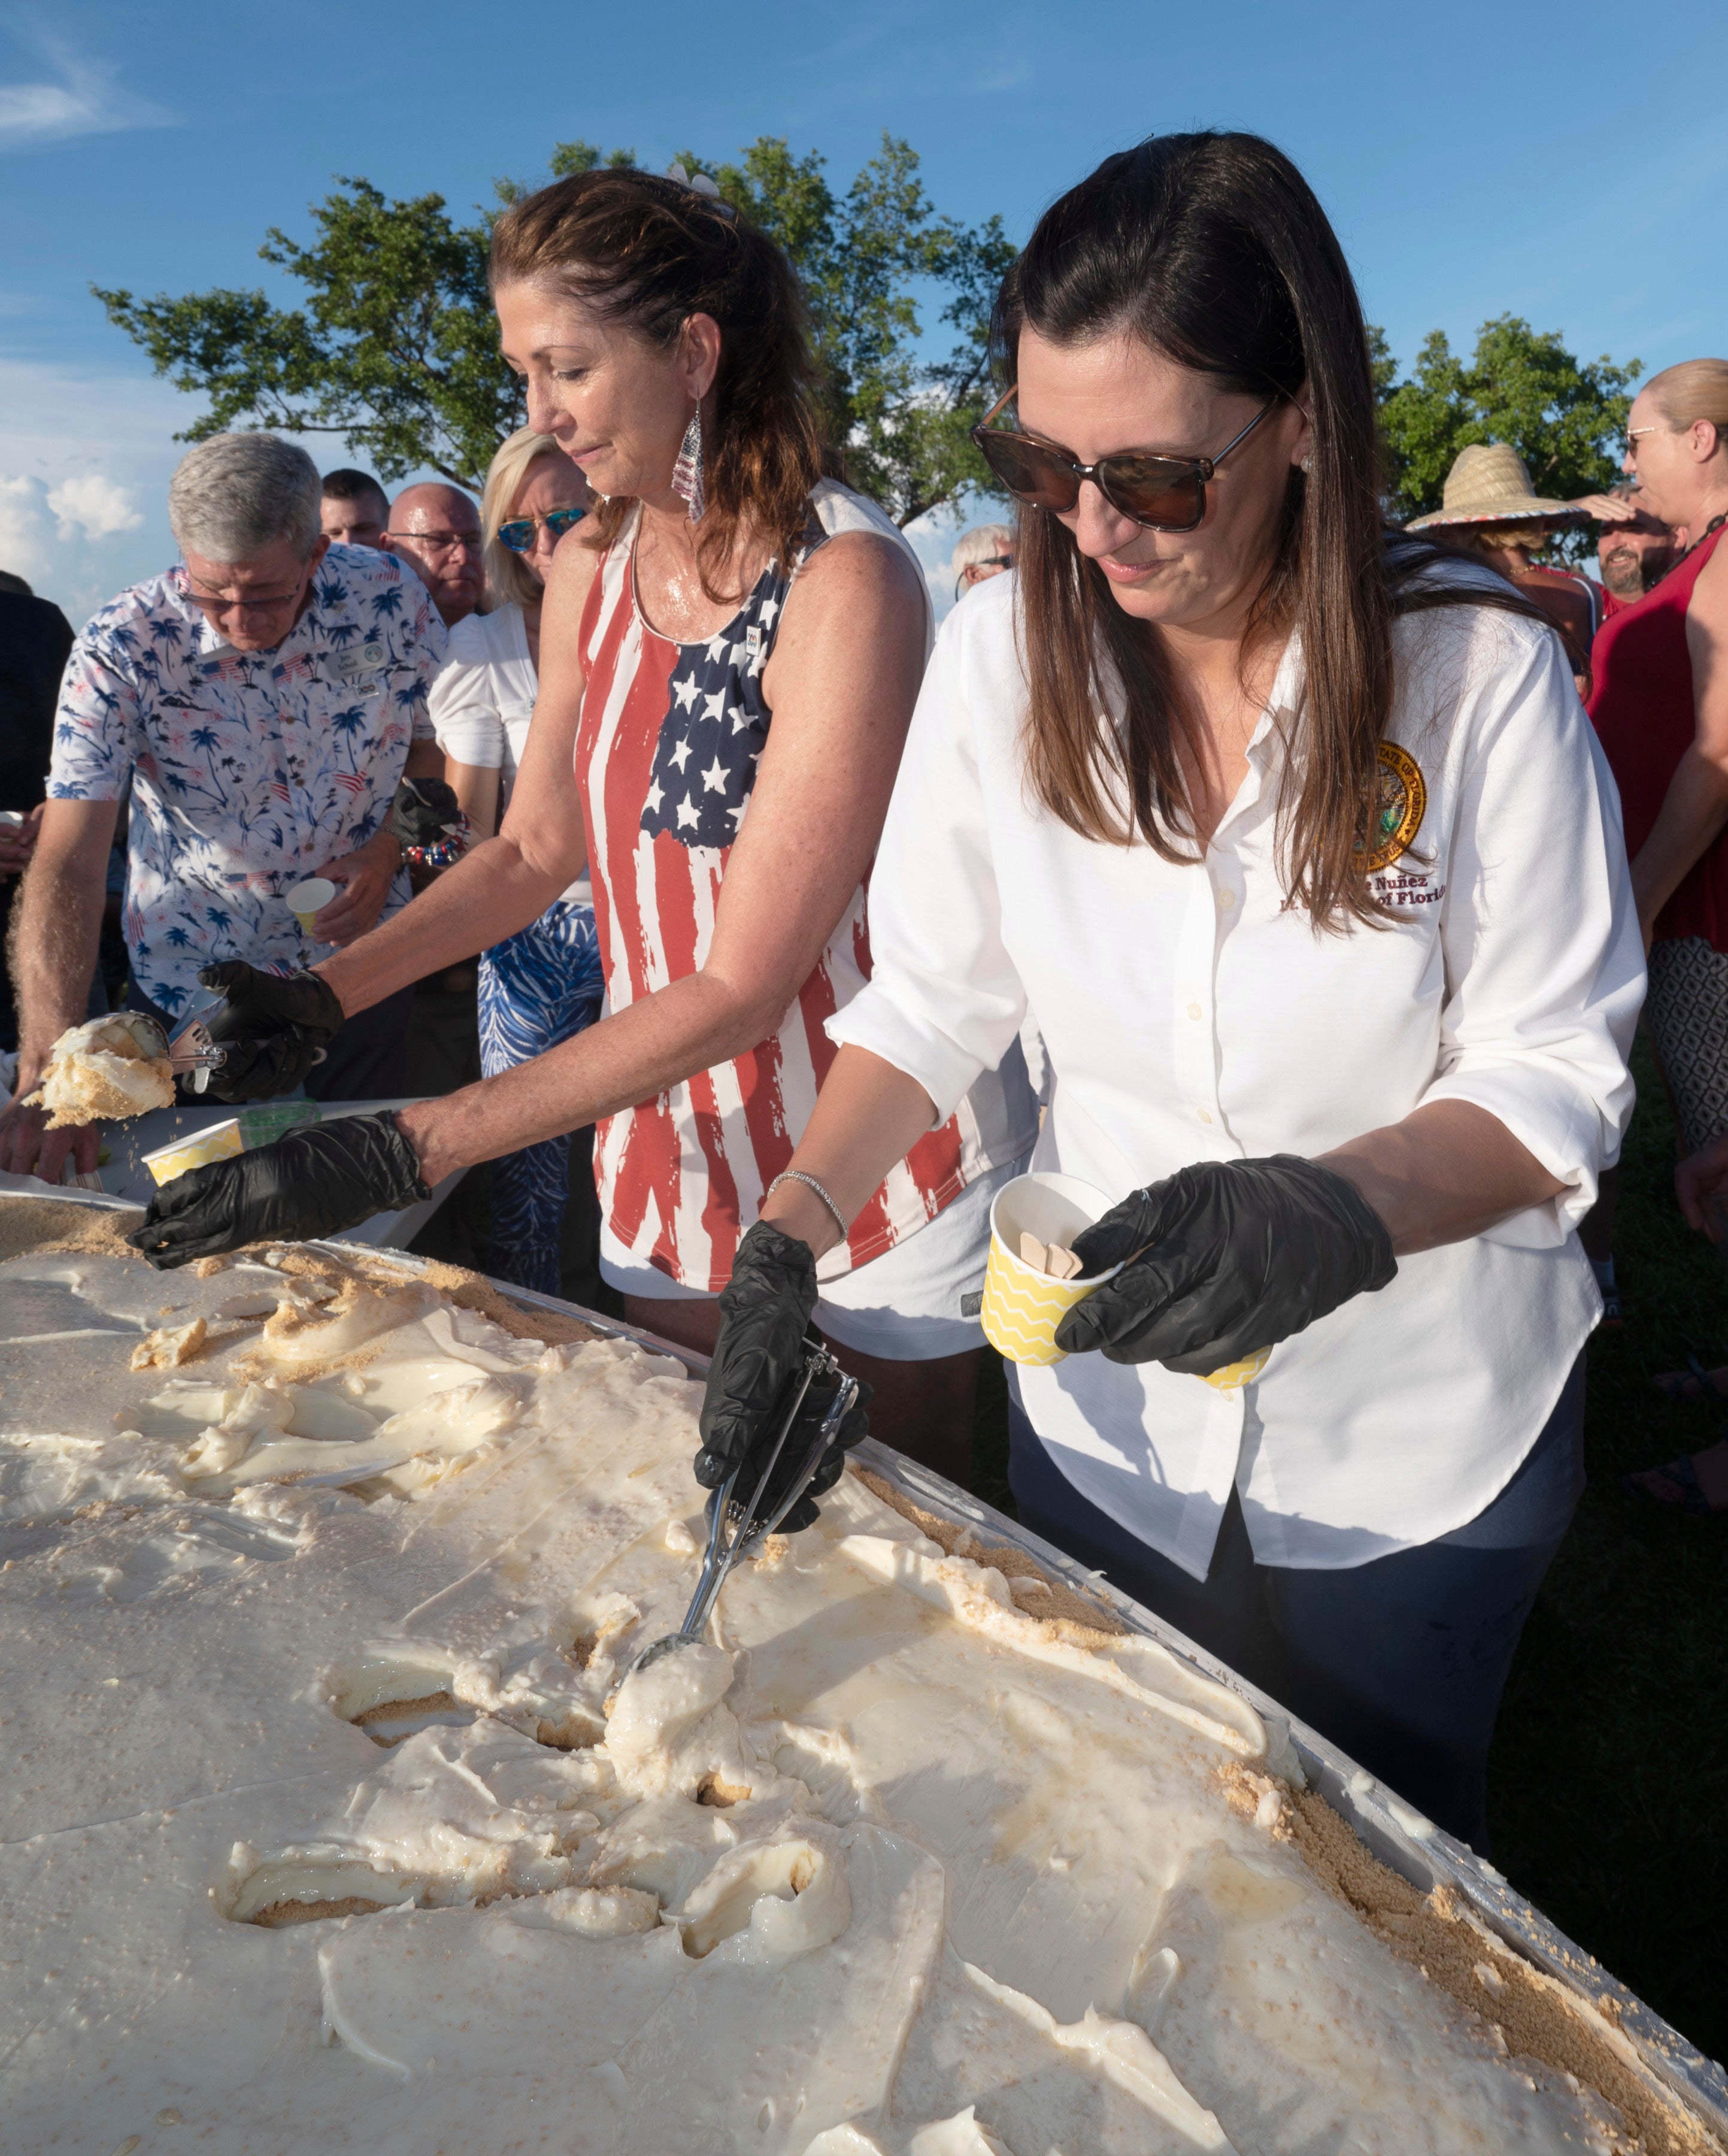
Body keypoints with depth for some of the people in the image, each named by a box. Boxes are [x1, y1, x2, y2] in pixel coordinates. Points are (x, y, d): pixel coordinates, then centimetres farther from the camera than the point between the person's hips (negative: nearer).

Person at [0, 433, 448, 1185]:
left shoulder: (385, 596, -13)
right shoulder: (121, 649, -19)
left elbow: (439, 743, 5)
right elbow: (66, 868, -25)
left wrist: (391, 846, -15)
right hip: (196, 982, -1)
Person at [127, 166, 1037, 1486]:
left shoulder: (845, 580, -22)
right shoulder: (589, 576, 1)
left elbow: (741, 987, -25)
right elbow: (538, 847, 13)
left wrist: (402, 1154, -25)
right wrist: (323, 994, -2)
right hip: (672, 1147, 6)